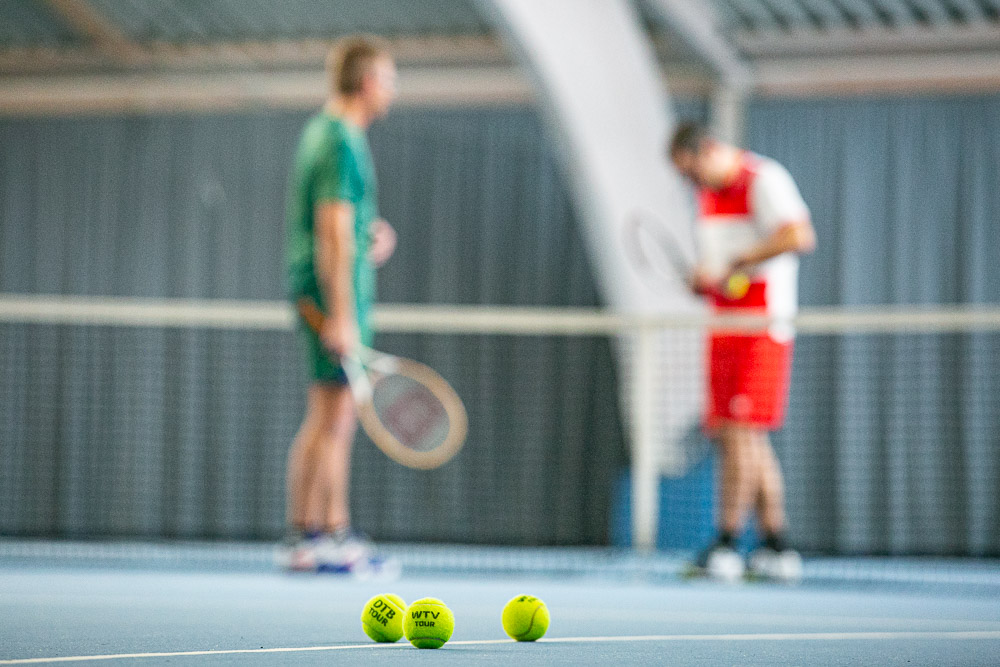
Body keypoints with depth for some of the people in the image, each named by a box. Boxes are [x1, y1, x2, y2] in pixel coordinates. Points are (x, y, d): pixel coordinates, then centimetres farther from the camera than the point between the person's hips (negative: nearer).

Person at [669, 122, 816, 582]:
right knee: (732, 435, 8)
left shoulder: (765, 180, -10)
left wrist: (736, 264, -22)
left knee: (740, 431, -13)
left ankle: (726, 545, -12)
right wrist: (703, 279, 2)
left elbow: (800, 236, -24)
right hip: (725, 327, 9)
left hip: (762, 324, -9)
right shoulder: (708, 193, 17)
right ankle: (777, 549, 12)